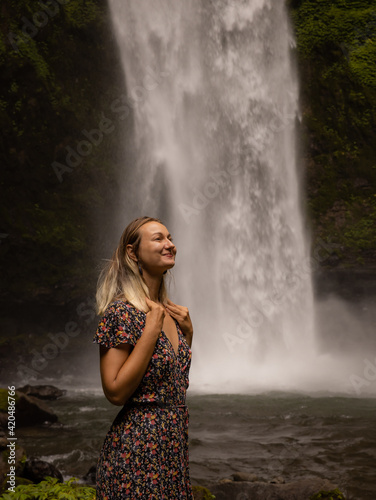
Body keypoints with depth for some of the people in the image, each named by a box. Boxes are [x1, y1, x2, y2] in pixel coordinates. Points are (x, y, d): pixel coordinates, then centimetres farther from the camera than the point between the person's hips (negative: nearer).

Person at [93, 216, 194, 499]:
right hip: (138, 446, -8)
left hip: (174, 445, 8)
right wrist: (151, 329, -21)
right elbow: (115, 392, -22)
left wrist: (187, 331, 5)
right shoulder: (122, 311, -16)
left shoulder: (169, 311, 8)